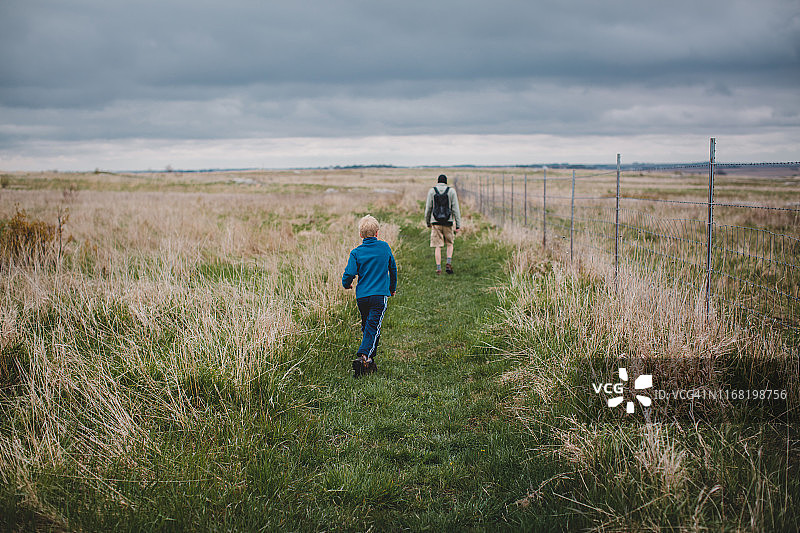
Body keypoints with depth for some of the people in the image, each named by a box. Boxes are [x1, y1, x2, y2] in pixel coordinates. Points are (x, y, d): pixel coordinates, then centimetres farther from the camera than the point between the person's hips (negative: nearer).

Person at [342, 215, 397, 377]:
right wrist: (392, 288, 31)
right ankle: (363, 356, -26)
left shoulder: (356, 253, -2)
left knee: (367, 326, 17)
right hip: (380, 295, -1)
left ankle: (370, 360, 22)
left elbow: (349, 274, -9)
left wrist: (346, 284, 14)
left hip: (362, 296, 2)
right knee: (373, 328, -7)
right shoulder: (385, 247, 4)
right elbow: (393, 268, 16)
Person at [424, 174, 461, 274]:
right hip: (448, 222, 0)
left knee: (437, 246, 3)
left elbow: (428, 208, 3)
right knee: (449, 244, 17)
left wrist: (427, 222, 16)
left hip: (436, 222, 0)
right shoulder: (451, 191, 0)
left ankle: (438, 268, 0)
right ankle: (448, 263, -1)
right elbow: (456, 209, -3)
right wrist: (458, 225, -1)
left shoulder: (432, 191, 2)